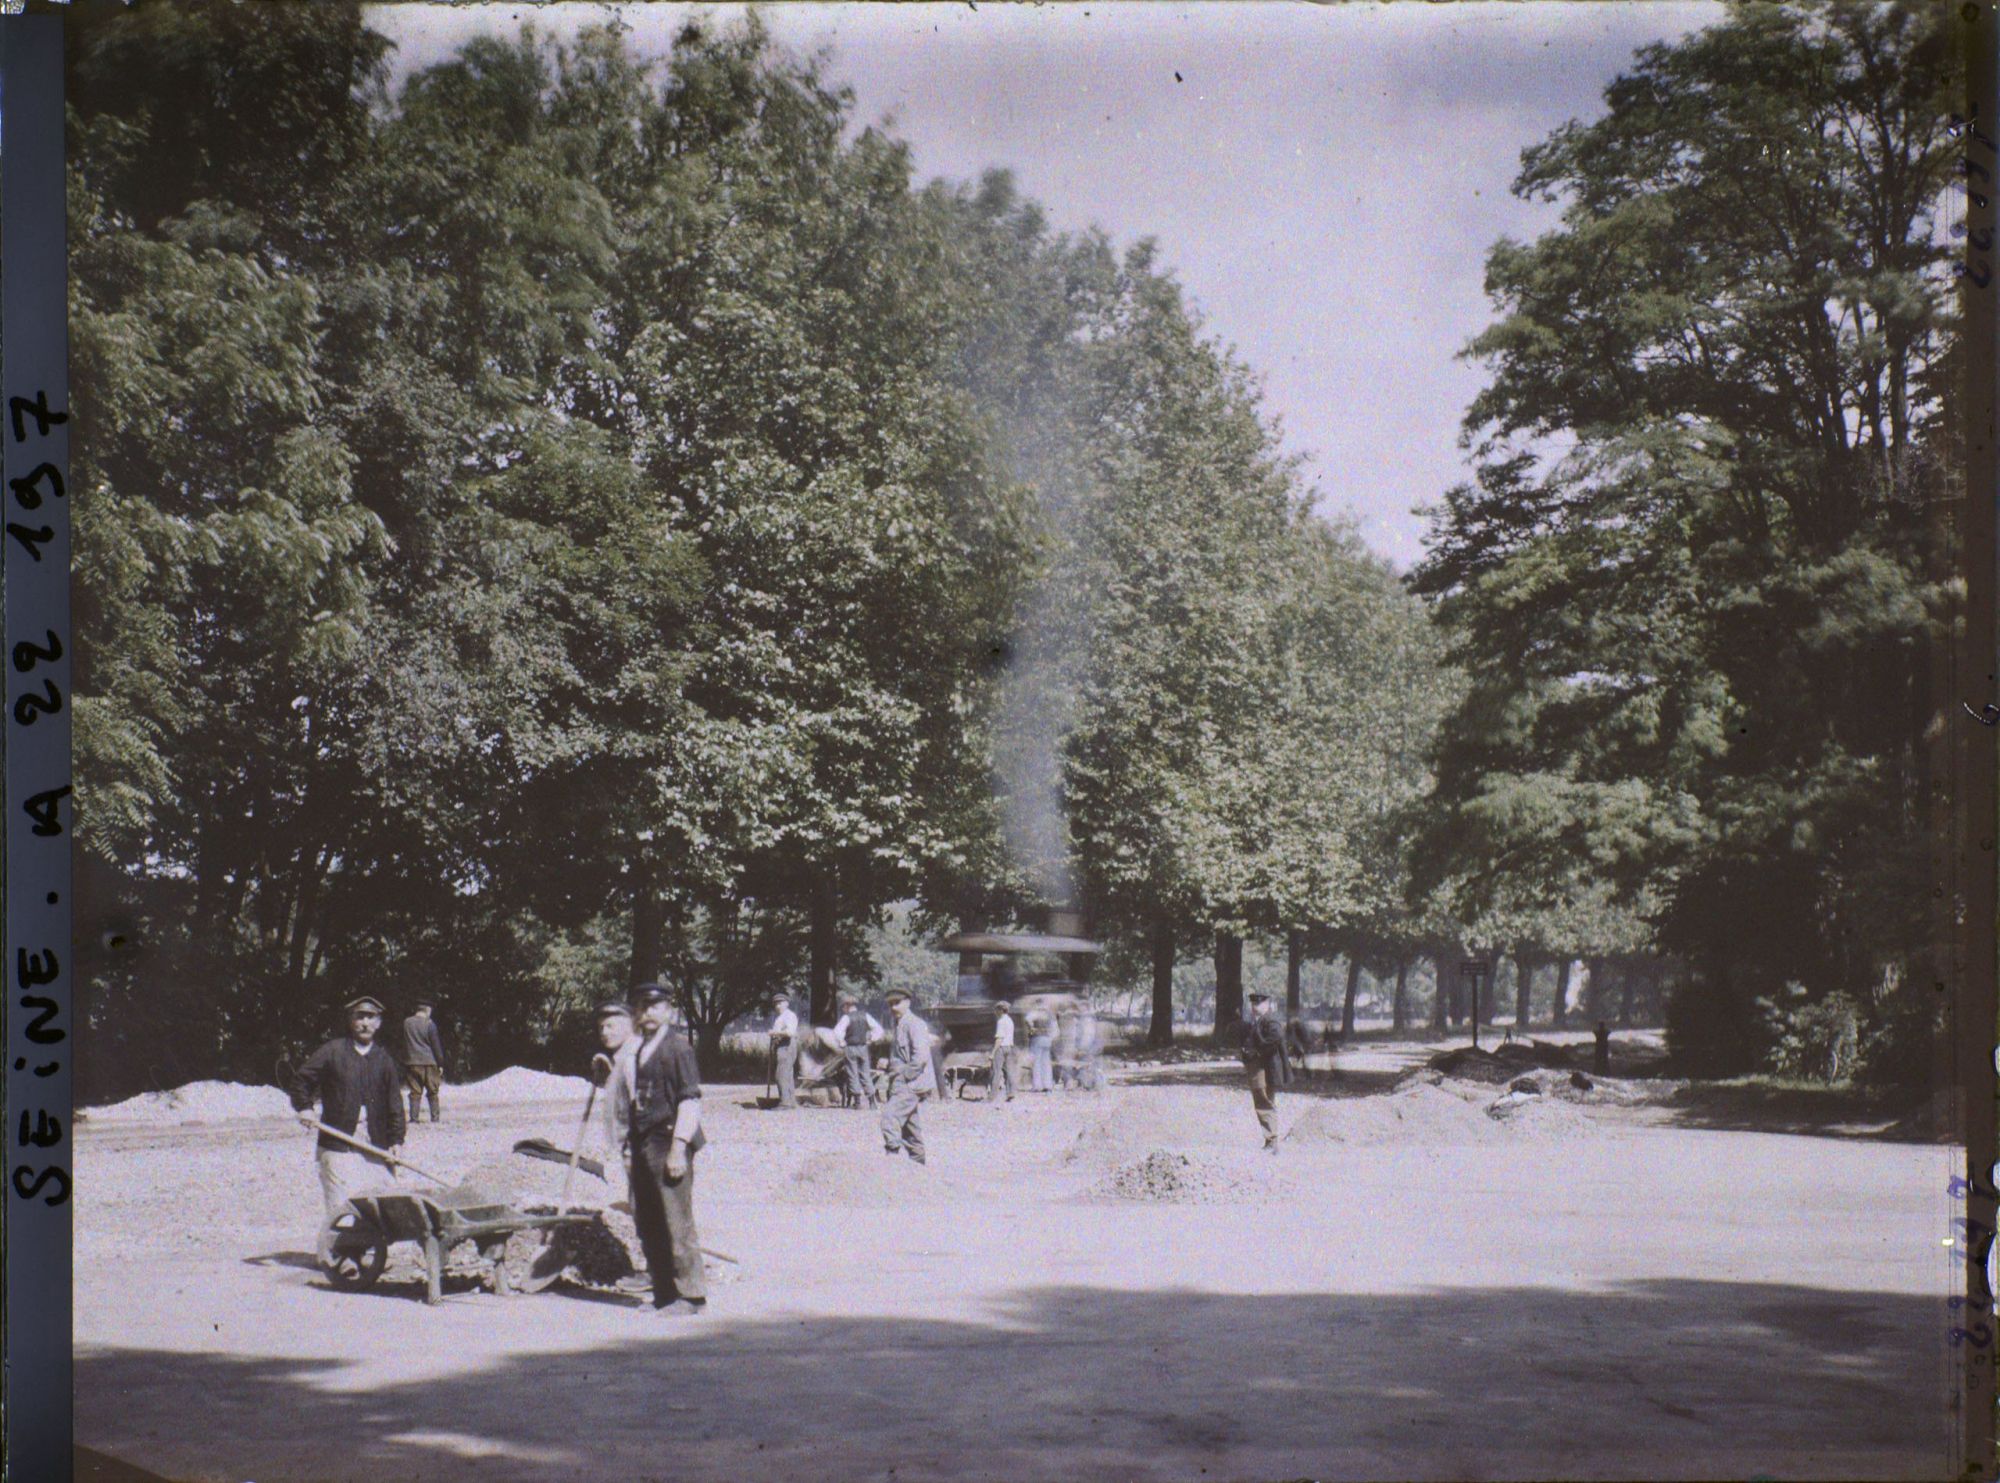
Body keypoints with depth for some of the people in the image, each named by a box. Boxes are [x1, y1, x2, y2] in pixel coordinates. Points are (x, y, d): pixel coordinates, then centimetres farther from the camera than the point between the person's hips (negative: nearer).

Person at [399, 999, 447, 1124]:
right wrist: (440, 1064, -1)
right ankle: (434, 1117, 5)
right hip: (429, 1062, -3)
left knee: (415, 1092, 5)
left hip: (411, 1062, 3)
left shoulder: (406, 1023, 3)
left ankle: (413, 1117, 0)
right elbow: (436, 1045, -6)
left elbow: (404, 1043, 13)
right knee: (432, 1092, 6)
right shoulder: (429, 1024, -8)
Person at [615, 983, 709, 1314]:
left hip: (668, 1145, -9)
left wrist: (679, 1147, -20)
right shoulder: (639, 1051, 17)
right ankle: (664, 1294, 19)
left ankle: (690, 1295, 0)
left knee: (676, 1222, -7)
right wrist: (629, 1140, 17)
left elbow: (690, 1100, -14)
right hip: (642, 1146, 9)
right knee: (646, 1223, 11)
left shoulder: (677, 1048, -8)